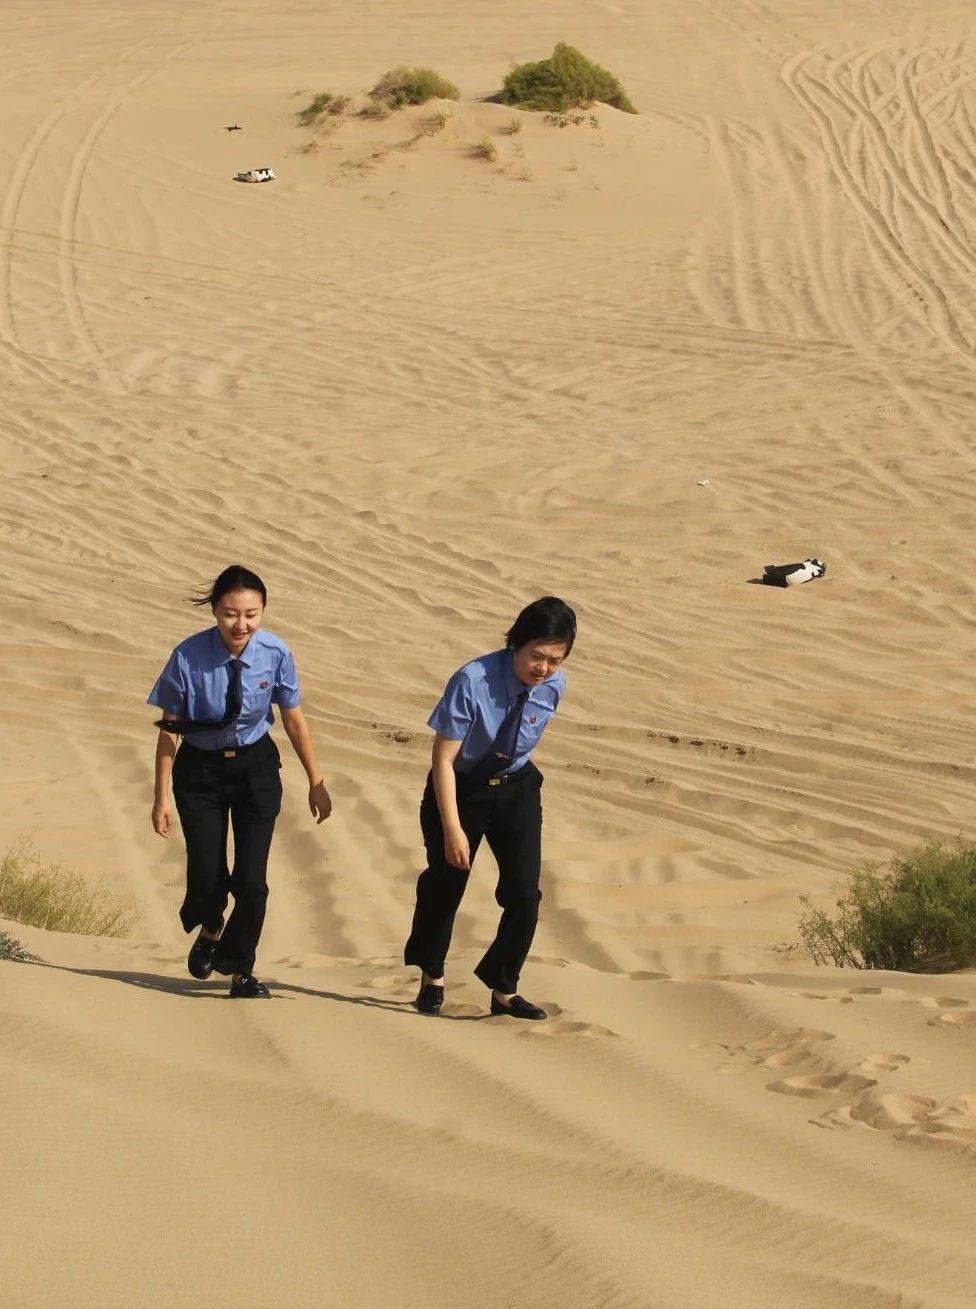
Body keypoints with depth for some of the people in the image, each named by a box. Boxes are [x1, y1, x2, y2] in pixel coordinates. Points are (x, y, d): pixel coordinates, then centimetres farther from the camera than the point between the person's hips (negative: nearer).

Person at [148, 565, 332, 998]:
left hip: (256, 767, 1)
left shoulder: (275, 654, -16)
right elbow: (169, 729, -11)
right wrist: (162, 797, -8)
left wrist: (316, 783, 5)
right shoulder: (189, 657, -21)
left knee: (252, 878, -5)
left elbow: (294, 720, -2)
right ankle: (210, 931, 32)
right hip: (200, 770, -1)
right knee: (206, 876, -6)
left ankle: (240, 970, 19)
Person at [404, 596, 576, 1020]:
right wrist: (453, 828, -26)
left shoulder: (554, 686, -15)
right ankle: (431, 978, 35)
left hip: (517, 789, 3)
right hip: (460, 788, -3)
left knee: (524, 892, -4)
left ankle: (504, 991, 12)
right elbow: (443, 758, -25)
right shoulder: (473, 682, -31)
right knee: (445, 885, 11)